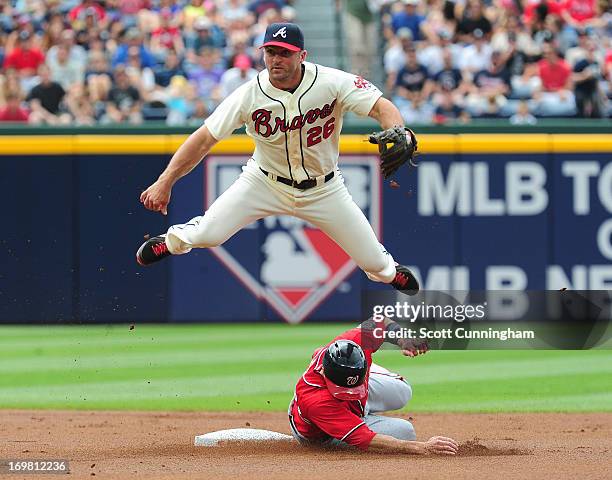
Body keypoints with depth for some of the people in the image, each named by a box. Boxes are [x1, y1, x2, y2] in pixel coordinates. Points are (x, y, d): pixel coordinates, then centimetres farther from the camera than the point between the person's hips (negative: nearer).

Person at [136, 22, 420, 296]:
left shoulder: (332, 83, -23)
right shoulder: (249, 95, -21)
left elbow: (381, 107, -28)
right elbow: (205, 139, -18)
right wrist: (165, 182, -24)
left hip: (322, 189, 0)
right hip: (265, 181, 0)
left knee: (373, 260, 3)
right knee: (207, 233, -15)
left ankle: (388, 272, 44)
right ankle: (173, 241, 25)